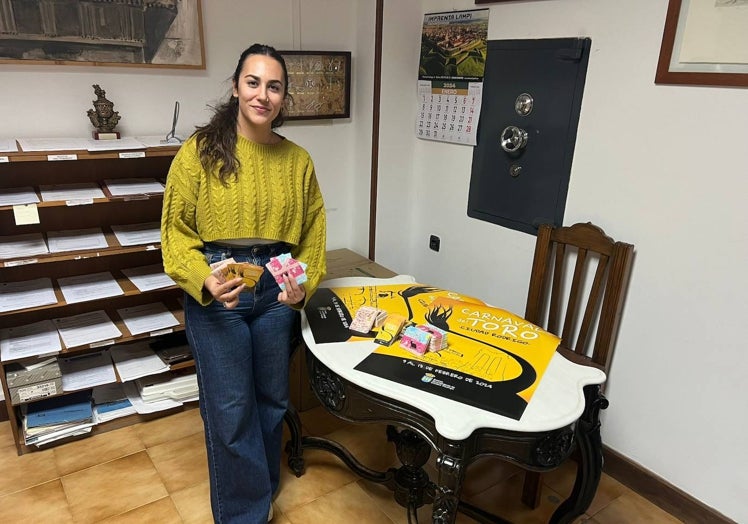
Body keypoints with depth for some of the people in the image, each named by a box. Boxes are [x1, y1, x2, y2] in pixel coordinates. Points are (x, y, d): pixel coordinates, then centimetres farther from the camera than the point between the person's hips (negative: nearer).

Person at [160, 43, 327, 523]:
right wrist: (204, 280, -21)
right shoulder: (201, 150, -7)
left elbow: (313, 234, 6)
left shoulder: (298, 160, 3)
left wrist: (304, 285, -9)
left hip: (276, 291, 3)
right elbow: (176, 230, -5)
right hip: (215, 293, -3)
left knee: (272, 400, 17)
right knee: (230, 409, 5)